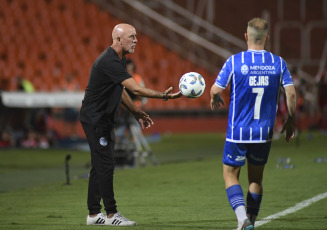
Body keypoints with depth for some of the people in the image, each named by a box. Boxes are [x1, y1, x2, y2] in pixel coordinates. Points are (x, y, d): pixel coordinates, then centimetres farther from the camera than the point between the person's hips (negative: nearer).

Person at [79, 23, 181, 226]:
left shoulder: (119, 60, 11)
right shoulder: (109, 62, -23)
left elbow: (120, 91, 22)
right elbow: (135, 89, -28)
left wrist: (137, 113, 21)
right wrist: (164, 95, -29)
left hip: (104, 119, 10)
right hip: (95, 118, -10)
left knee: (100, 166, 11)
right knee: (105, 165, -8)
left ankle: (94, 214, 15)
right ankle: (111, 215, -5)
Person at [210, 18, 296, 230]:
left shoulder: (235, 61, -9)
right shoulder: (278, 63, -2)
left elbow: (215, 90, -9)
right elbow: (291, 93, -4)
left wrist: (215, 100, 15)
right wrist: (291, 121, 10)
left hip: (238, 132, -3)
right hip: (265, 133, 3)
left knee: (230, 174, 8)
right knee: (256, 178, 16)